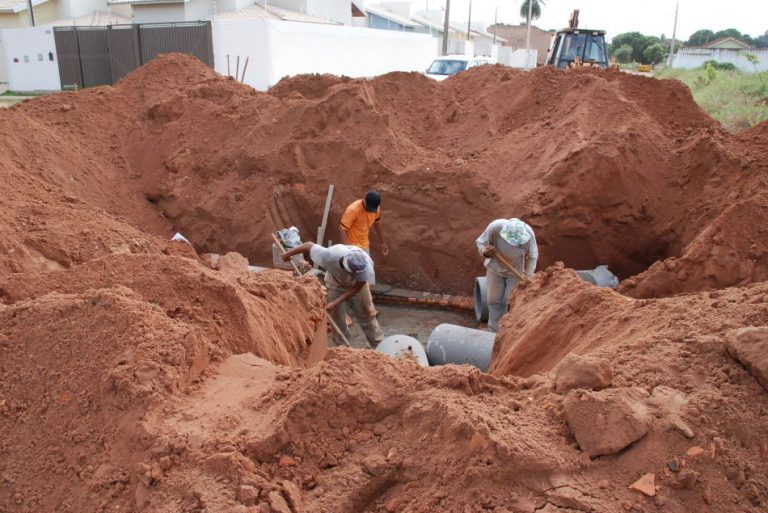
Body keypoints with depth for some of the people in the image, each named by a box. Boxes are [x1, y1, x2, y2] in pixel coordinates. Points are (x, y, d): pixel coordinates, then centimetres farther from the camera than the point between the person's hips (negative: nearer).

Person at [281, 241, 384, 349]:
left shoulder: (366, 265, -40)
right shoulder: (329, 256, -43)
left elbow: (356, 287, -27)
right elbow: (309, 245, -27)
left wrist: (335, 303, -31)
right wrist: (289, 253, -11)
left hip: (356, 285, 0)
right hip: (336, 283, 0)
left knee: (367, 314, 5)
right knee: (337, 317, 1)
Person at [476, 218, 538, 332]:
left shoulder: (528, 233, -31)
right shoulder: (495, 227, -34)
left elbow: (532, 257, -15)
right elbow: (480, 242, -17)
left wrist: (528, 277, -20)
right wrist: (485, 252, -38)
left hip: (516, 271, -1)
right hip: (495, 268, 1)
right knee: (493, 300, 8)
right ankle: (493, 330, 25)